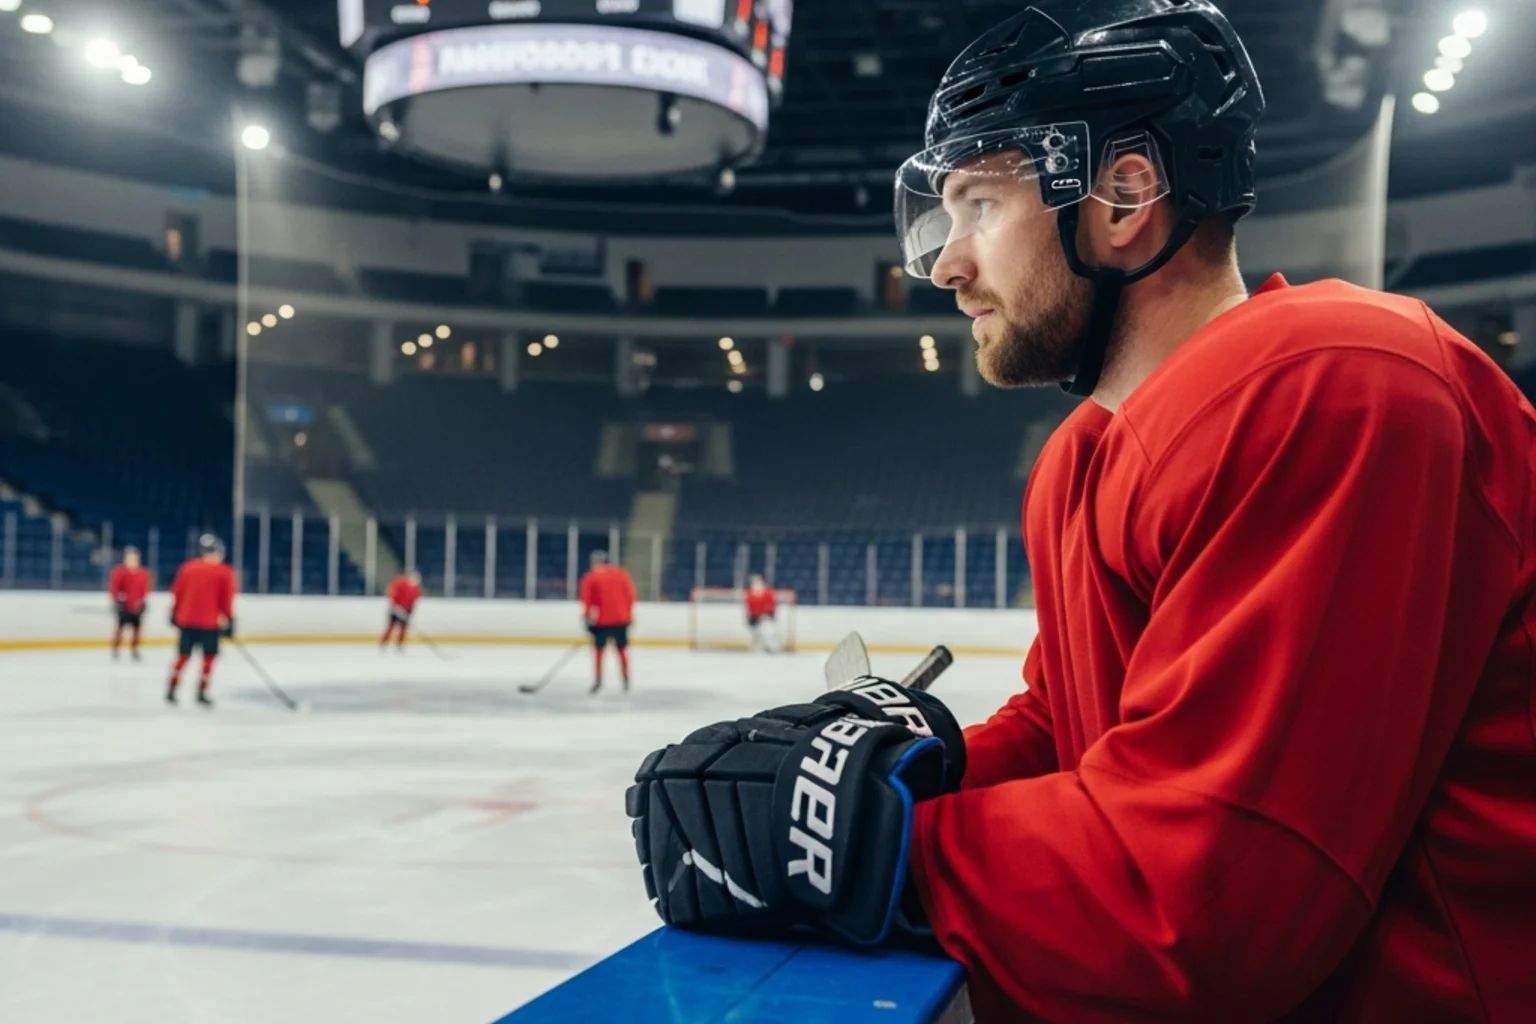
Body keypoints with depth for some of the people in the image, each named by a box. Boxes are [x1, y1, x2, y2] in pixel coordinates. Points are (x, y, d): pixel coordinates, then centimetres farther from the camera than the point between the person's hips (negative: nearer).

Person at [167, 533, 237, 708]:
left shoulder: (188, 567, 7)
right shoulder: (225, 573, -3)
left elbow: (177, 592, 10)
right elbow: (226, 600, -5)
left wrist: (175, 613, 20)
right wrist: (229, 620, 2)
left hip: (186, 619, 4)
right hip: (210, 622, -4)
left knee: (183, 655, 15)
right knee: (209, 656, 7)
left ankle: (171, 690, 16)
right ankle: (201, 693, 3)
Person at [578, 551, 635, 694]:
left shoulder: (591, 577, -2)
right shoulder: (622, 573, 7)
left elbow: (586, 599, -8)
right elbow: (630, 595, 6)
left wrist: (587, 614, 1)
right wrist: (629, 613, 13)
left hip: (602, 619, -3)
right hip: (621, 618, 3)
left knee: (599, 649, 9)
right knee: (622, 649, 13)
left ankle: (598, 681, 4)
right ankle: (626, 681, 14)